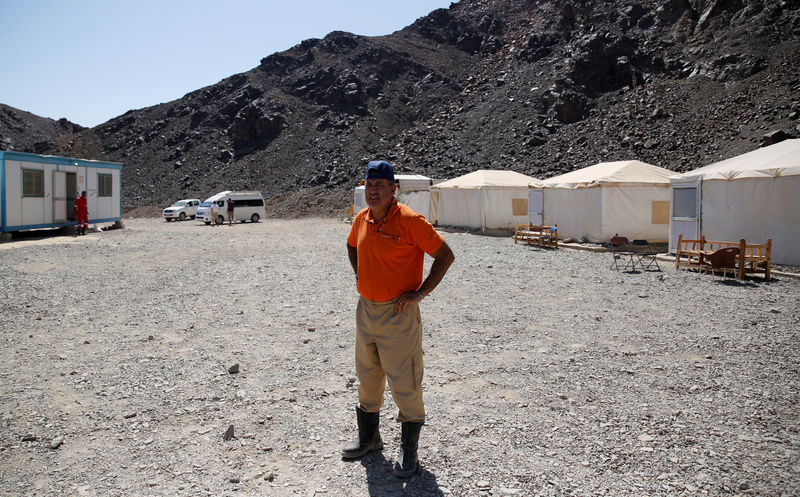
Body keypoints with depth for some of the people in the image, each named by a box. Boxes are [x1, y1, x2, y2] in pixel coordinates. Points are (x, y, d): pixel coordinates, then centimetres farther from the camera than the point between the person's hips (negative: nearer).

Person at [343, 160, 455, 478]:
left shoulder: (409, 220, -16)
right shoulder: (361, 219, 4)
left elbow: (445, 255, -15)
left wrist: (421, 292, -16)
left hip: (398, 315, -7)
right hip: (366, 310, 7)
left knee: (404, 384, 1)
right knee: (367, 379, 20)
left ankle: (409, 450, 18)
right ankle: (368, 437, 39)